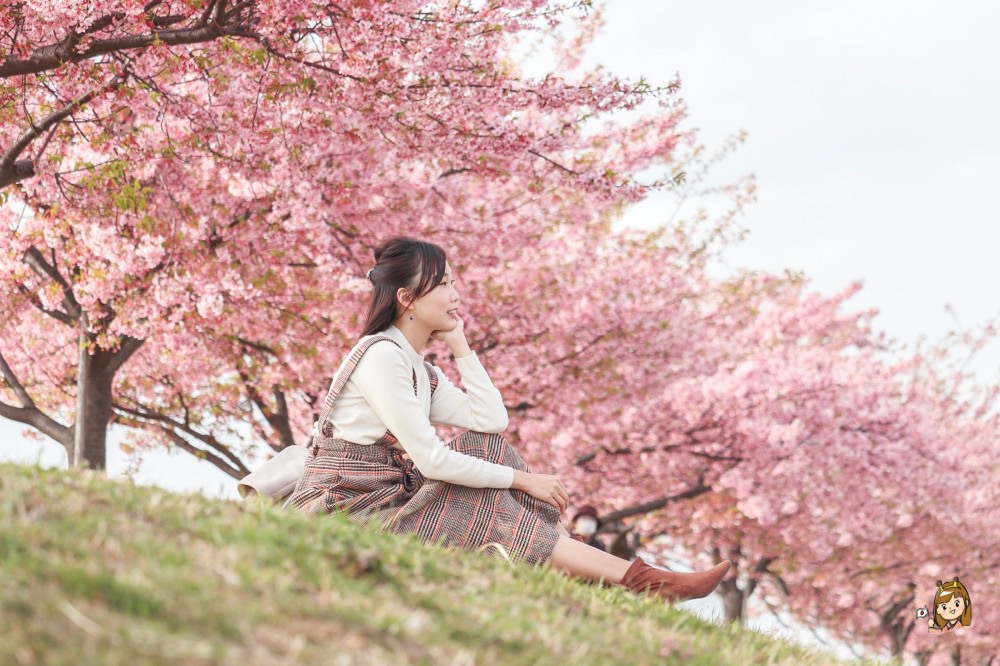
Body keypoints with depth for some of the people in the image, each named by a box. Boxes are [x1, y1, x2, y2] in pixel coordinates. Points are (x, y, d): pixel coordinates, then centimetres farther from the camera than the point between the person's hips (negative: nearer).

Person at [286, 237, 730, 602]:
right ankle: (636, 579, -17)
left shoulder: (421, 371, 14)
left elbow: (492, 420, 2)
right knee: (494, 514, -15)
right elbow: (430, 459, -20)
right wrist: (523, 479, -13)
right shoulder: (381, 355, -15)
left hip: (389, 500, 8)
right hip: (344, 507, -8)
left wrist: (460, 347, 5)